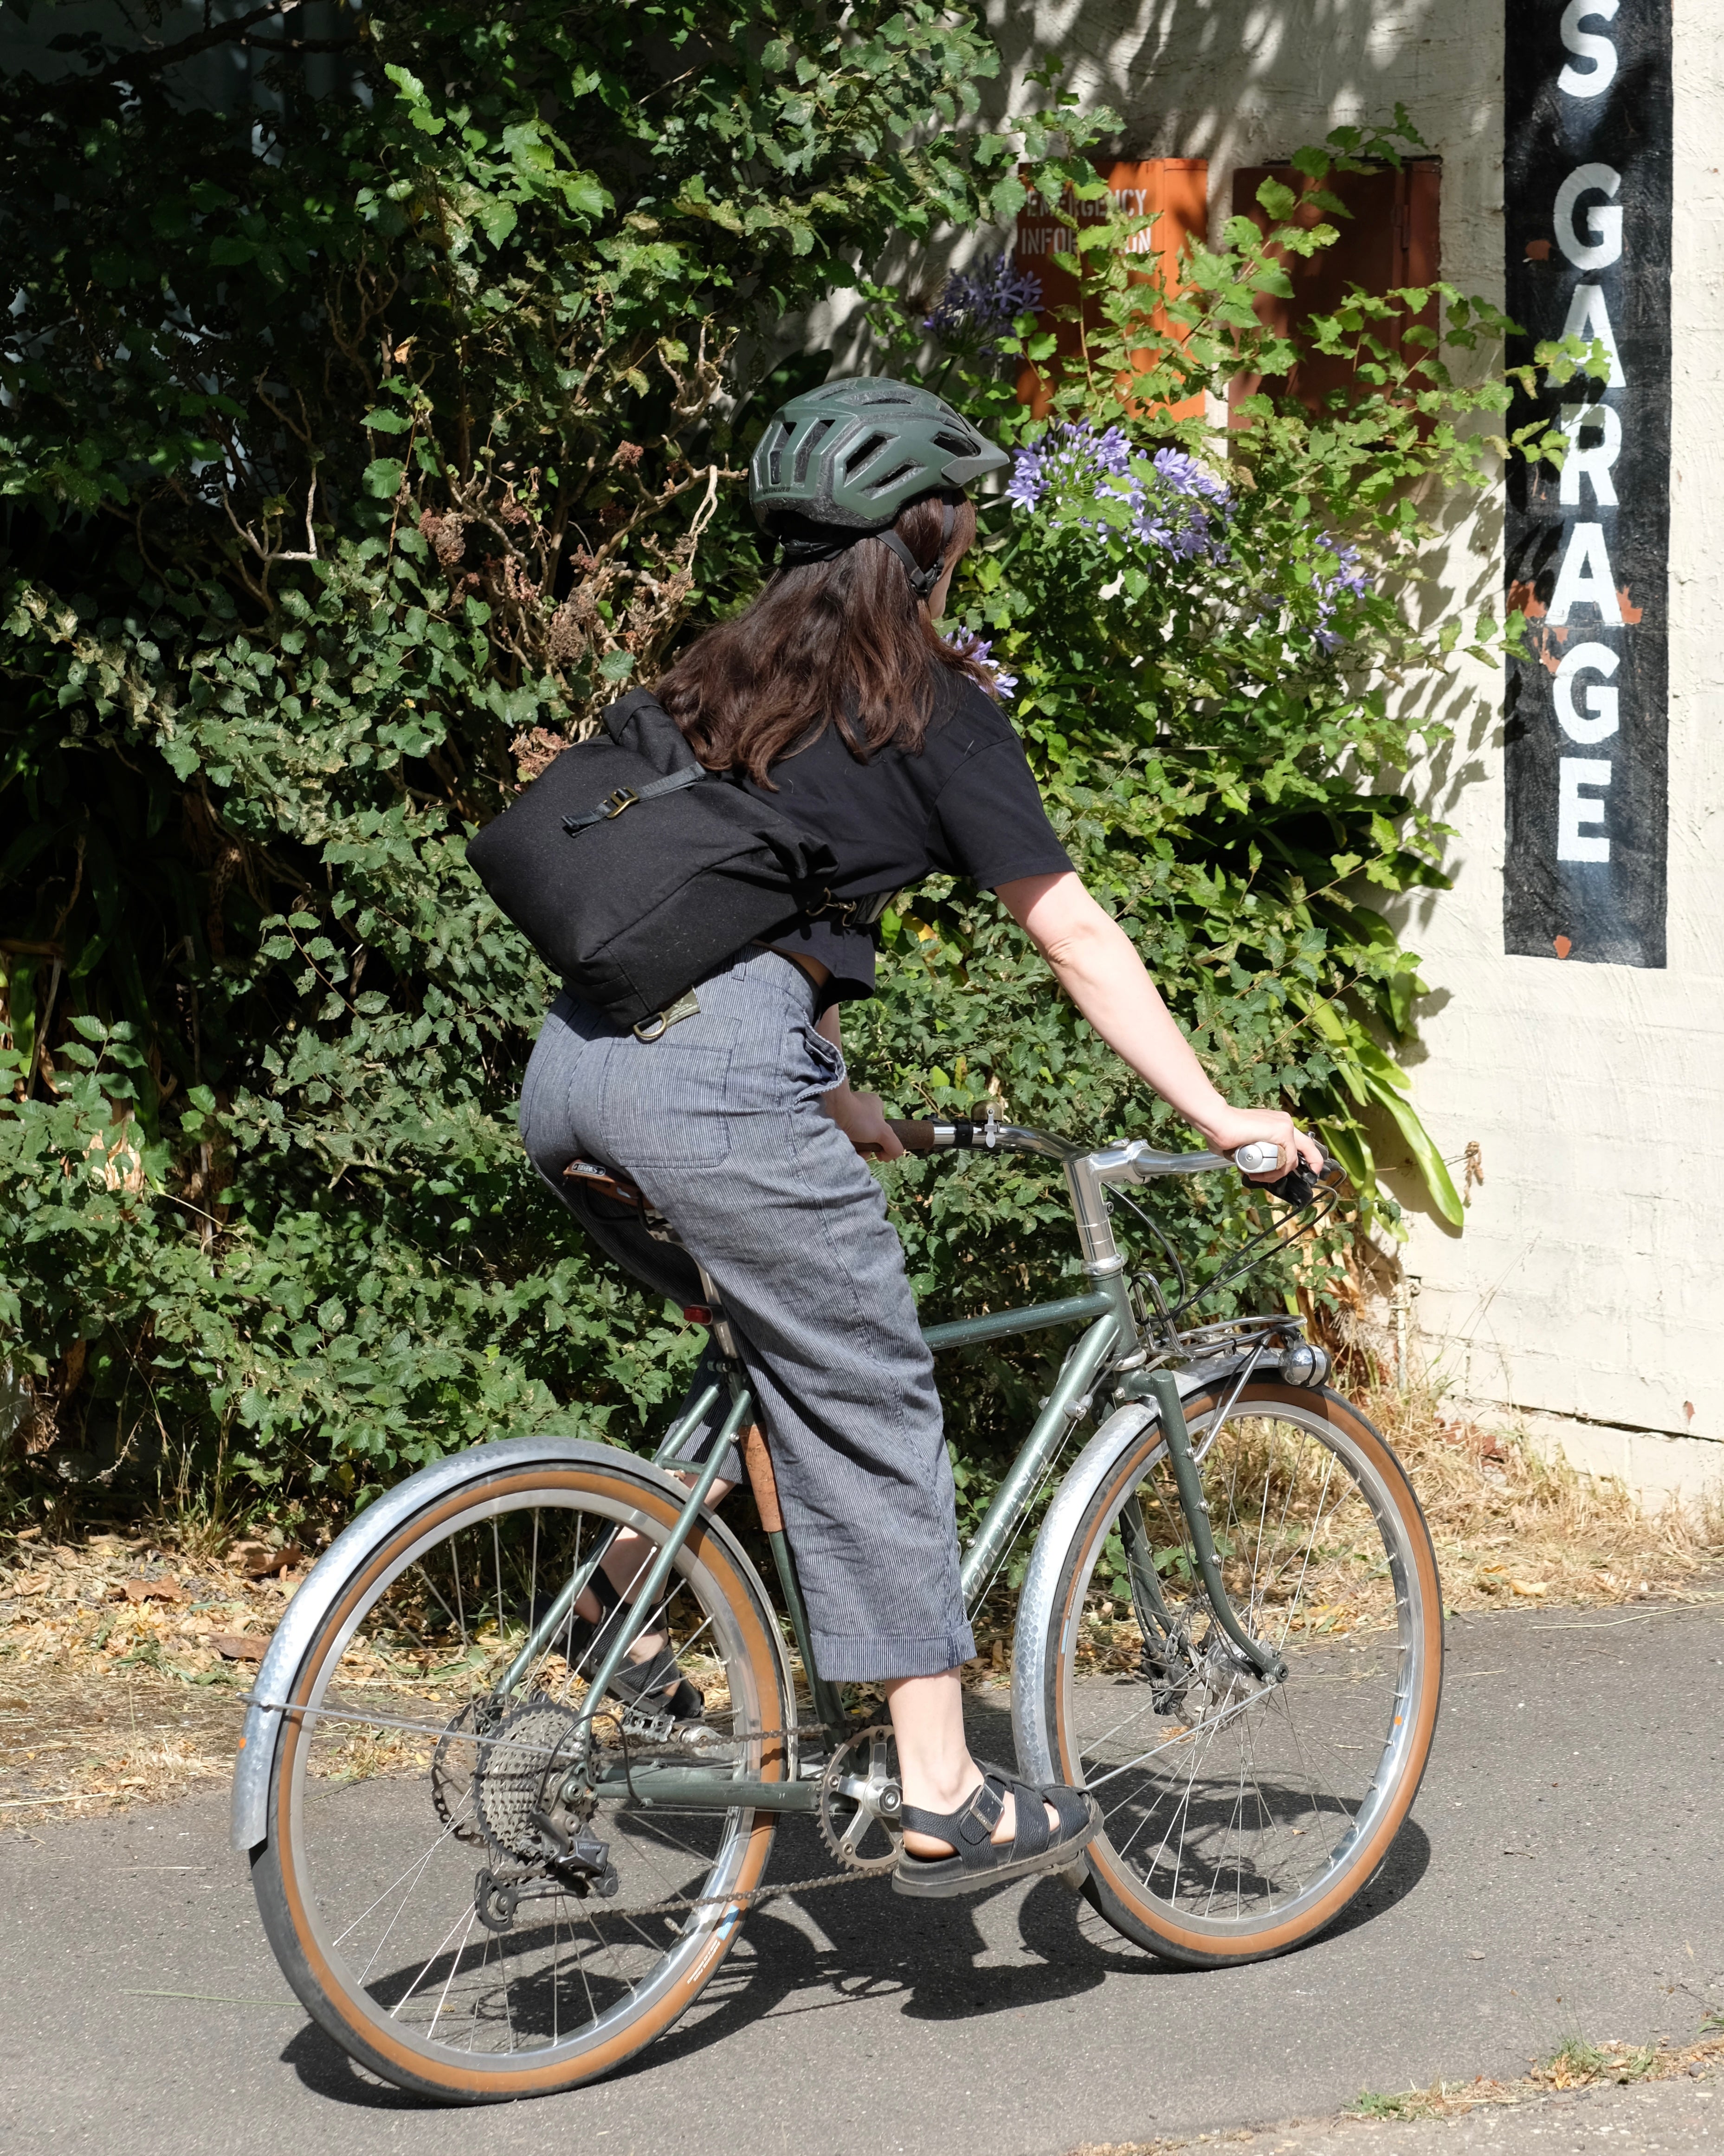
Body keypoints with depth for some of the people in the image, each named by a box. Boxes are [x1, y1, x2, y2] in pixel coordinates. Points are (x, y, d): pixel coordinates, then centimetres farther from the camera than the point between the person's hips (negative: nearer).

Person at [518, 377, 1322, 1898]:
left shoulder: (728, 677, 25)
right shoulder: (929, 700, 5)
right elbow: (1074, 935, 6)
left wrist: (832, 1102, 40)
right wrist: (1222, 1119, 12)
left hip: (571, 1067, 7)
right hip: (713, 1075, -7)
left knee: (768, 1345, 28)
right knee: (868, 1405, 2)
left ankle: (630, 1632, 25)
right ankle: (945, 1798, 3)